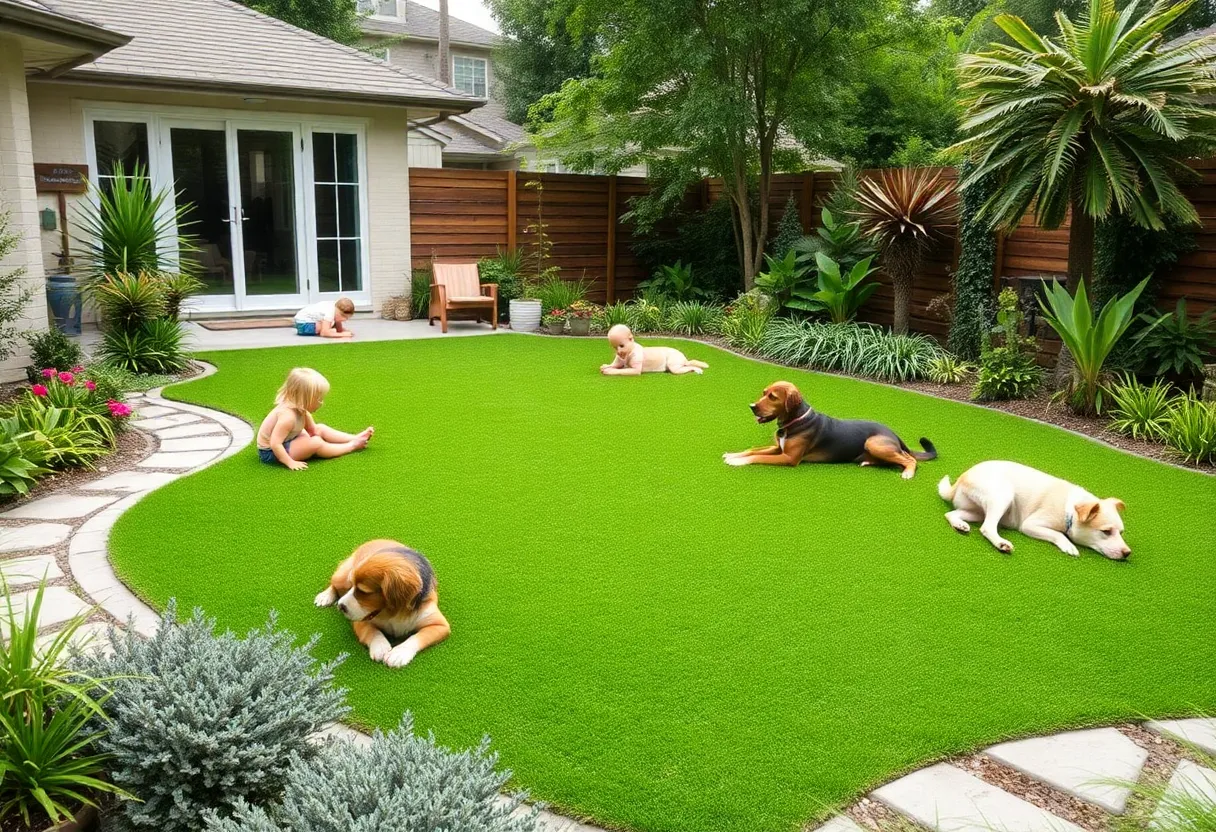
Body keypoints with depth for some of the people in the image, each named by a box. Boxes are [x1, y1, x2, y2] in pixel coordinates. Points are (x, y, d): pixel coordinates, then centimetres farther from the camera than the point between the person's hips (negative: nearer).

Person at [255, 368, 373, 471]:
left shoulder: (300, 410, -5)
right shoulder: (288, 415, -34)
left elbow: (313, 431, 10)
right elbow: (275, 444, -36)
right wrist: (290, 462, -34)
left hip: (288, 442, 10)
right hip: (270, 453, -10)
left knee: (321, 429, 6)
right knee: (316, 443, -23)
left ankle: (356, 438, 3)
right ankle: (351, 446, -9)